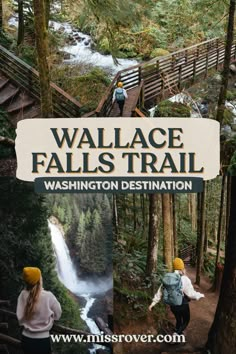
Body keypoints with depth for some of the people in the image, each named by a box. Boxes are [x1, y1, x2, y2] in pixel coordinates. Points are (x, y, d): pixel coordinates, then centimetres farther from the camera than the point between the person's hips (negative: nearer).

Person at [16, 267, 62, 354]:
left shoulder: (23, 295, -8)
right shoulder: (48, 296, -16)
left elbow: (20, 317, -3)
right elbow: (57, 315, -3)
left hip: (26, 338, 3)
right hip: (42, 340, -3)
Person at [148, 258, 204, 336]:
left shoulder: (167, 278, -8)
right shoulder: (184, 279, -25)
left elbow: (160, 291, -1)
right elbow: (191, 294, -23)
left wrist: (153, 302, 7)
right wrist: (200, 295, -4)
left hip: (172, 306, 5)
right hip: (182, 306, -5)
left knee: (178, 320, 28)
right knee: (186, 321, 21)